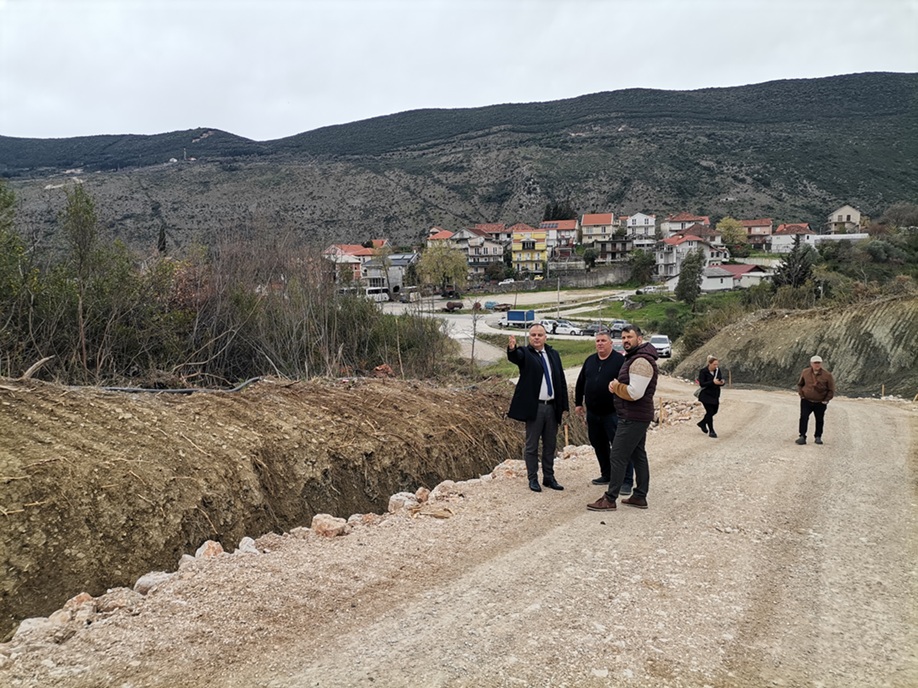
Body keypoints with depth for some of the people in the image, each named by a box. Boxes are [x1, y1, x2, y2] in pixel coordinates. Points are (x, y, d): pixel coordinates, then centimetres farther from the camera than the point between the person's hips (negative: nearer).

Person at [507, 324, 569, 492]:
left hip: (552, 407, 5)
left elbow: (561, 380, 11)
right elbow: (515, 357, -28)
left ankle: (549, 478, 23)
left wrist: (564, 406, 6)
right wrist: (512, 348, -52)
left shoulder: (553, 354, 11)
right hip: (534, 407, -5)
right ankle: (533, 479, 13)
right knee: (532, 446, 3)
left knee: (550, 445, 12)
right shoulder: (525, 353, -3)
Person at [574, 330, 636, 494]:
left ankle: (627, 481, -2)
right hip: (592, 413, 7)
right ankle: (607, 475, 30)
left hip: (613, 413, -6)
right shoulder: (590, 360, 11)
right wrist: (578, 403, 17)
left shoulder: (620, 360, -8)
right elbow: (580, 383, 18)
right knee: (599, 445, 15)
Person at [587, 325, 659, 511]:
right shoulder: (634, 357, 15)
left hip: (632, 417, -11)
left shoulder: (640, 361, -19)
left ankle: (610, 499, -2)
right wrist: (617, 386, 1)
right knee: (638, 455, 14)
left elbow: (634, 393, -27)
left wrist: (616, 387, -11)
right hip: (637, 416, 11)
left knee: (618, 457, -7)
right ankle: (640, 496, 22)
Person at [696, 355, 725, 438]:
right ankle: (711, 431, 5)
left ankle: (702, 423, 36)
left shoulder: (717, 370, 1)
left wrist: (722, 382, -17)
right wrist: (713, 382, -31)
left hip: (715, 395, 6)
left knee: (714, 411, 13)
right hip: (706, 395, -6)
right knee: (710, 412, -6)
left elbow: (721, 379, 8)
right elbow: (702, 384, -19)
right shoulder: (703, 371, -14)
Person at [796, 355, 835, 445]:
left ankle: (818, 437, 23)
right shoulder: (805, 372, -1)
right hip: (806, 401, 1)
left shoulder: (827, 375, -7)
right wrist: (801, 395, 3)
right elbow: (799, 384, 14)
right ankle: (802, 437, -8)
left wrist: (826, 400, -6)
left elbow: (831, 390, -1)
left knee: (819, 420, 9)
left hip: (820, 403, 0)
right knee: (803, 418, -10)